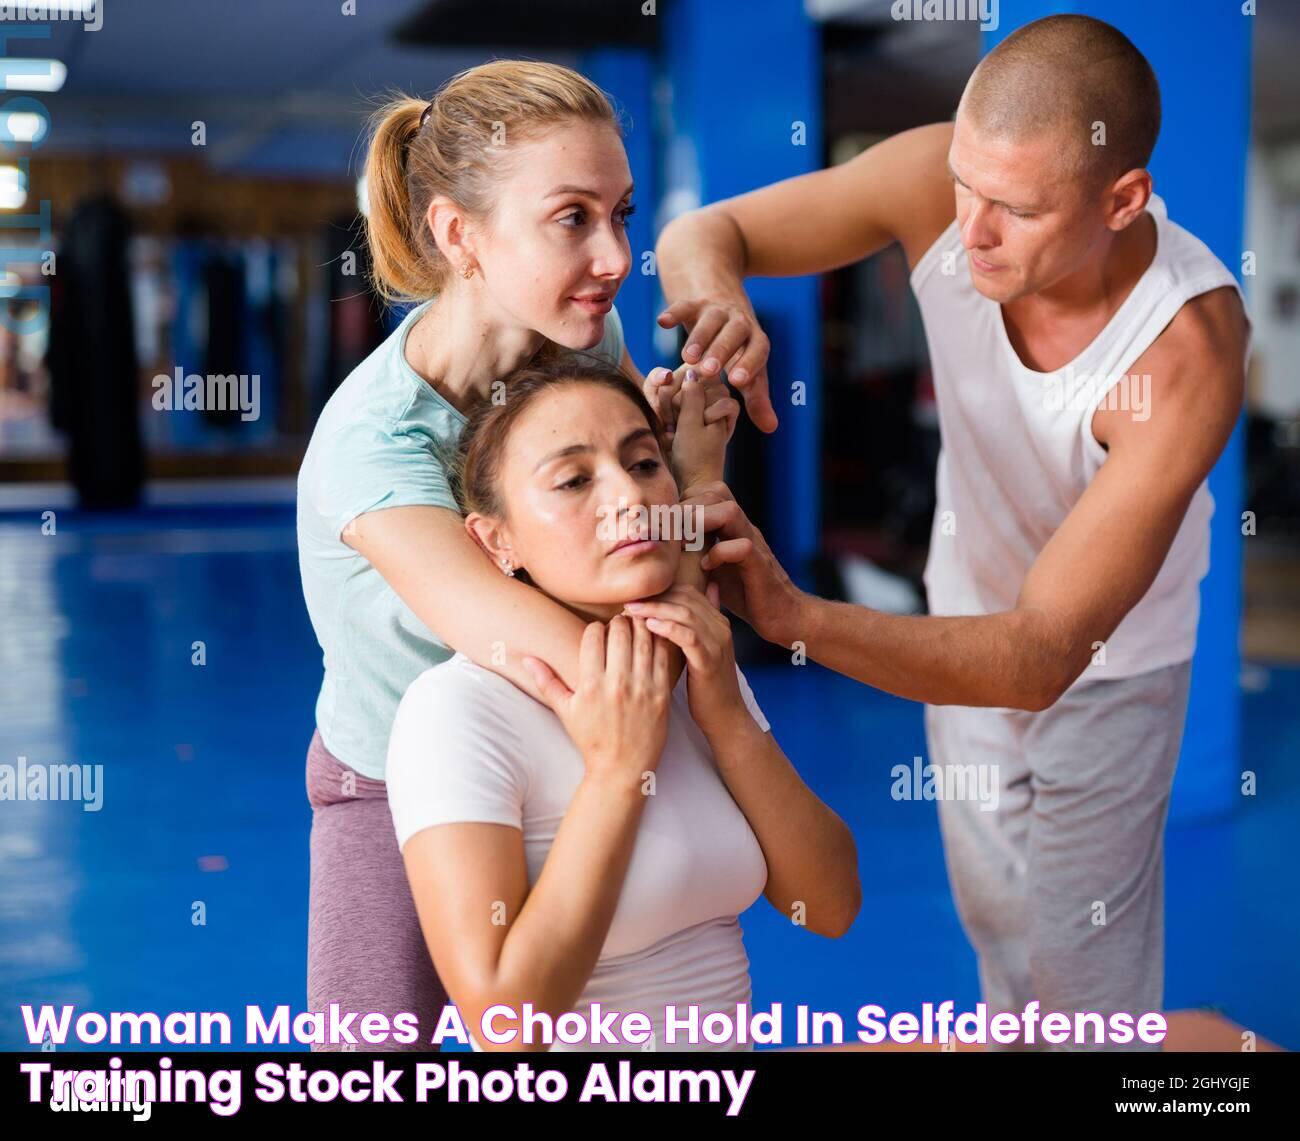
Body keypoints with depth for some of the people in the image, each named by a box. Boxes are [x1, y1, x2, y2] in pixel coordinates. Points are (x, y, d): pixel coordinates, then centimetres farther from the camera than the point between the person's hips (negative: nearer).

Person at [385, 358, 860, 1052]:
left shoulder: (698, 673, 4)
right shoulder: (456, 710, -15)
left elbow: (831, 907, -1)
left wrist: (728, 717, -11)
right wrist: (618, 767, -19)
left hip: (731, 1038, 5)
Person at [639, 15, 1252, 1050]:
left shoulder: (1190, 350, -39)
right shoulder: (941, 179, -28)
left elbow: (1041, 656, -42)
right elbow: (700, 235, -16)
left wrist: (798, 617, -57)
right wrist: (719, 305, -42)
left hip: (1107, 663, -4)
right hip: (968, 618, 4)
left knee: (1080, 955, 10)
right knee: (990, 911, 23)